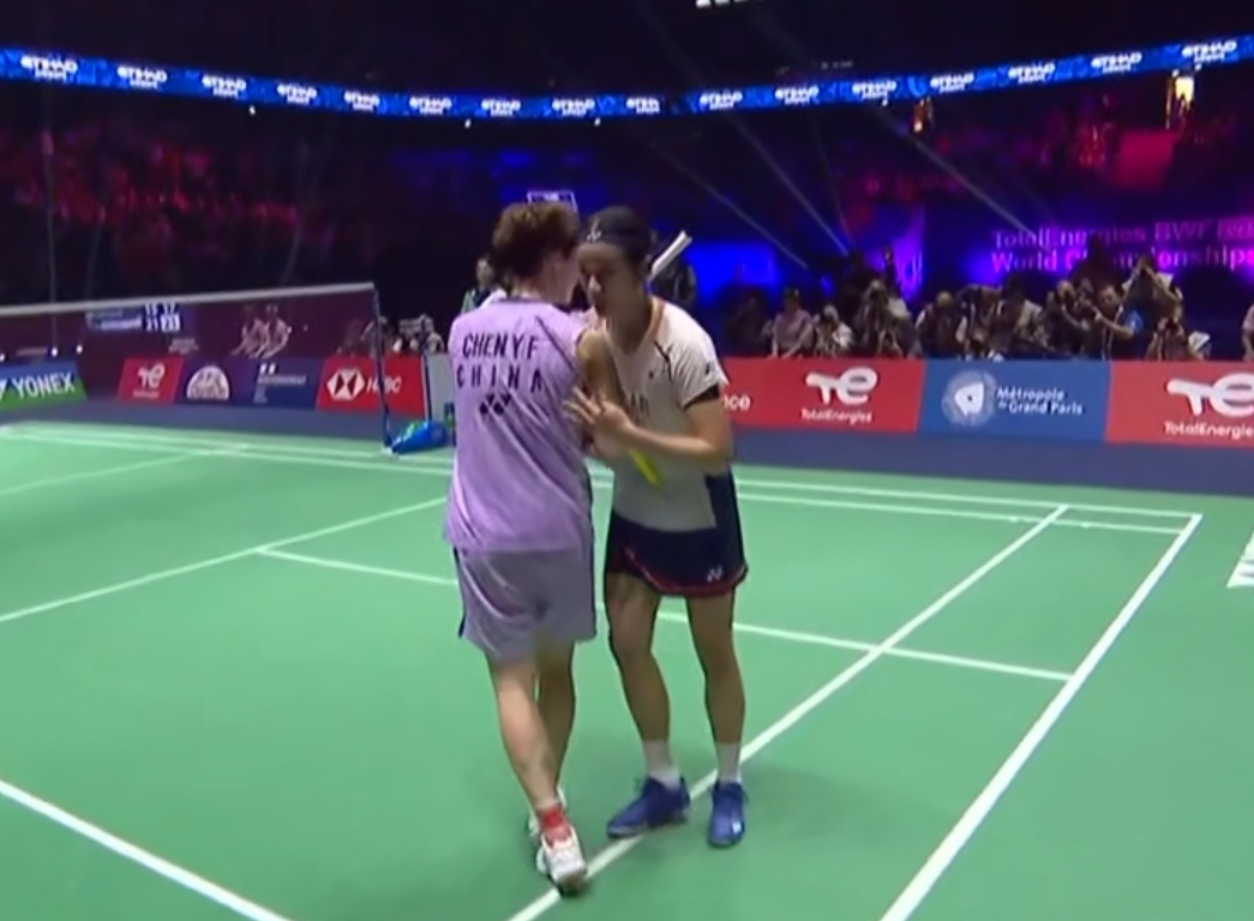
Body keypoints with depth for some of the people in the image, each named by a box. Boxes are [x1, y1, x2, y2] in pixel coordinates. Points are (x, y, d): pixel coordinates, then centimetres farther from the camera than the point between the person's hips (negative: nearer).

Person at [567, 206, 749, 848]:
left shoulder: (684, 345, -29)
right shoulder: (593, 333, -11)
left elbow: (717, 452, -32)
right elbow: (604, 438, 2)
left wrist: (627, 434, -40)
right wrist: (591, 432, -21)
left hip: (698, 519, -5)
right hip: (634, 514, 6)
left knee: (714, 653, 8)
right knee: (627, 643, 5)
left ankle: (729, 787, 29)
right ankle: (664, 783, 24)